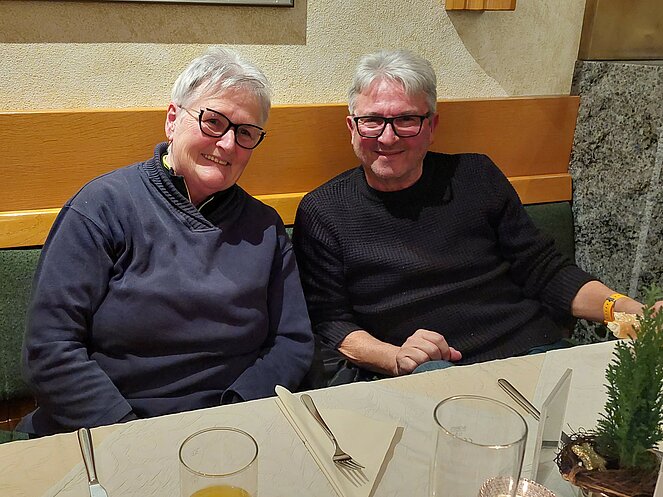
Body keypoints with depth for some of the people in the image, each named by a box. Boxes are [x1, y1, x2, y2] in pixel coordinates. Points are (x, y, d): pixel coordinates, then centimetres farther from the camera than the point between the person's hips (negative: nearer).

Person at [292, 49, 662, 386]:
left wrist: (630, 311, 0)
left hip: (532, 354, 3)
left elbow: (544, 271, 14)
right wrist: (396, 357, -16)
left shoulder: (476, 177, 13)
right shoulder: (323, 213, 6)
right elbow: (329, 322, 3)